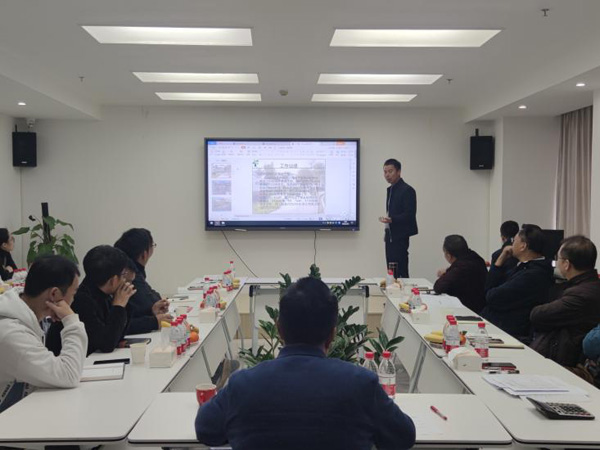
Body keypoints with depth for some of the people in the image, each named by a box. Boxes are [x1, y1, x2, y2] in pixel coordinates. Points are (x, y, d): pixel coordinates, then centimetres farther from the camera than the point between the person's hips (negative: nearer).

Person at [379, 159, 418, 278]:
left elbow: (410, 215, -17)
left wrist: (391, 219, -29)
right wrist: (387, 232, 16)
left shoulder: (407, 190, -11)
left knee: (401, 271, -9)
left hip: (400, 236, -9)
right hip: (390, 236, 9)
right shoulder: (390, 189, 17)